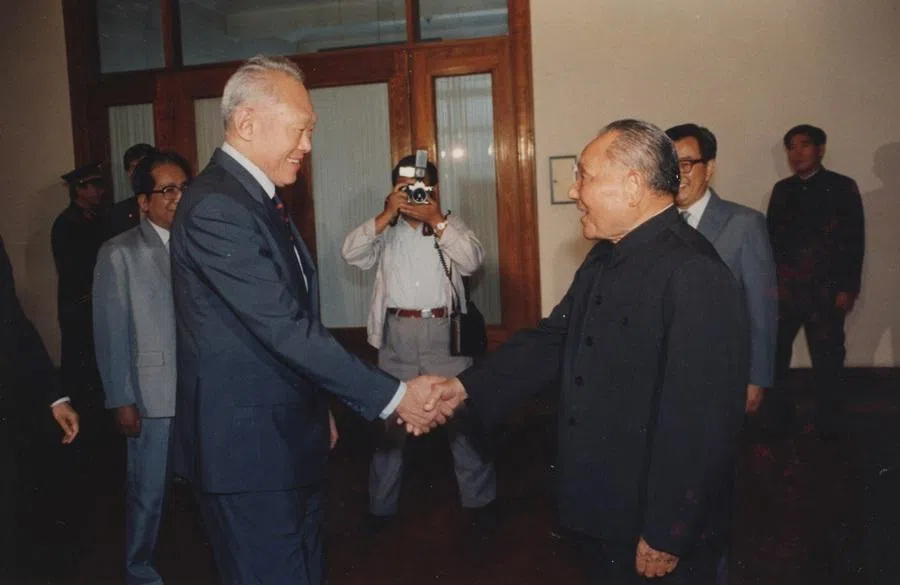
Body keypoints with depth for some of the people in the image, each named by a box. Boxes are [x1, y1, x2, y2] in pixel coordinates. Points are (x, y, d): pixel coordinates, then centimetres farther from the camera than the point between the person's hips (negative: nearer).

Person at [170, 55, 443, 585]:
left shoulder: (260, 198, 11)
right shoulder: (215, 207, -21)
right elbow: (285, 327, -25)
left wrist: (317, 407, 21)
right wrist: (392, 395, -20)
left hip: (289, 438, 10)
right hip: (248, 448, -10)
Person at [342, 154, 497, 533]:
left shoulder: (451, 225, 6)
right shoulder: (385, 231, 8)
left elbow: (472, 260, -11)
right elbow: (351, 254, -8)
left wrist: (436, 220, -18)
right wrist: (387, 215, -14)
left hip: (444, 332, -1)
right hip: (397, 334, 1)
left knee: (462, 415, 5)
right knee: (390, 419, 10)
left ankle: (478, 499, 21)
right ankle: (381, 505, 23)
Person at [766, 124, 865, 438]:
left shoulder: (842, 187, 1)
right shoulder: (782, 189, 11)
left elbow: (855, 240, -2)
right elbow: (771, 236, 10)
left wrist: (848, 287, -8)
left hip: (826, 289, -2)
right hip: (784, 287, 2)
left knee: (827, 358, 5)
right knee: (772, 351, -2)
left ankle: (828, 421, 20)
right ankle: (774, 410, 16)